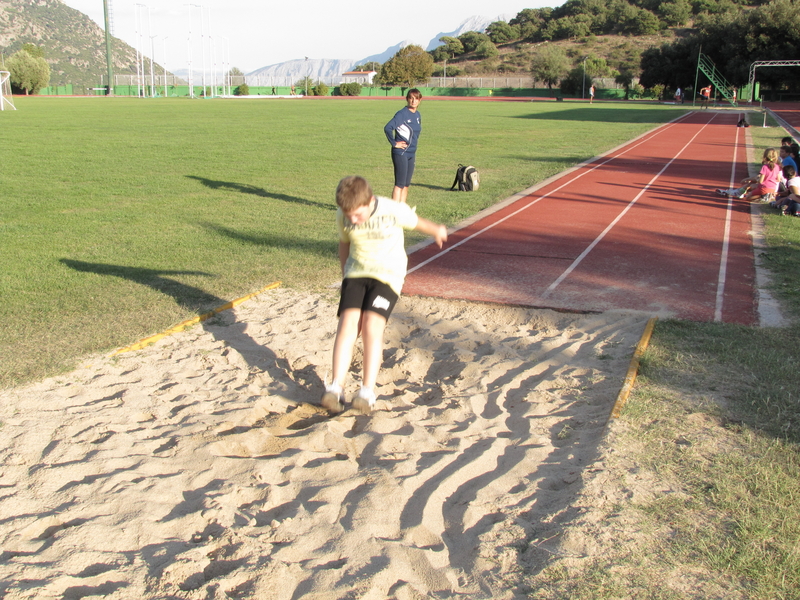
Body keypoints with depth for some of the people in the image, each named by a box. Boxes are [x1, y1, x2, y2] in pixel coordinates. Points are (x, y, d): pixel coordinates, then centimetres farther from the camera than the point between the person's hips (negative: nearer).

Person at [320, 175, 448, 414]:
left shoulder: (394, 211, -17)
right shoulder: (342, 216, -7)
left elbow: (416, 222, 4)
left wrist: (436, 231, 24)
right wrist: (344, 273, 25)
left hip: (388, 275, -3)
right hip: (356, 273, 3)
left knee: (372, 327, -20)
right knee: (348, 322, -16)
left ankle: (367, 392, -19)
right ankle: (336, 388, -19)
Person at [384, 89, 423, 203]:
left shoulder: (418, 115, 11)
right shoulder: (402, 114, -13)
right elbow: (388, 128, -24)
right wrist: (394, 143, -16)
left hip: (411, 154, 8)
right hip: (401, 154, -8)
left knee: (406, 185, 10)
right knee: (400, 184, -8)